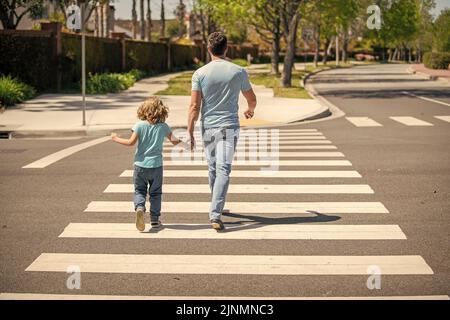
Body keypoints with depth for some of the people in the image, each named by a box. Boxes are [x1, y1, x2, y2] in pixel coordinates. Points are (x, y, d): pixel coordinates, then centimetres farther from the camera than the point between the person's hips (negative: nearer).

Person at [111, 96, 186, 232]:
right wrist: (180, 141, 28)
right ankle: (155, 219, 13)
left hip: (140, 164, -1)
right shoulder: (164, 126, -2)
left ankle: (139, 207, -21)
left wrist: (117, 139, 5)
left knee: (139, 190, 9)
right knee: (155, 192, 12)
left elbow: (131, 142, -9)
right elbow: (174, 140, 5)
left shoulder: (139, 125, -6)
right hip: (156, 165, 1)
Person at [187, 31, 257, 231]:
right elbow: (252, 99, 12)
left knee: (213, 168, 17)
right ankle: (215, 214, -20)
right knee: (223, 170, -7)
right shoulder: (238, 72, -1)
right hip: (229, 126, -2)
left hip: (208, 127, 2)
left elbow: (194, 106, -7)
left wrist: (190, 133, -2)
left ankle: (216, 207, 35)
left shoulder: (200, 73, -3)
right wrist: (250, 110, 35)